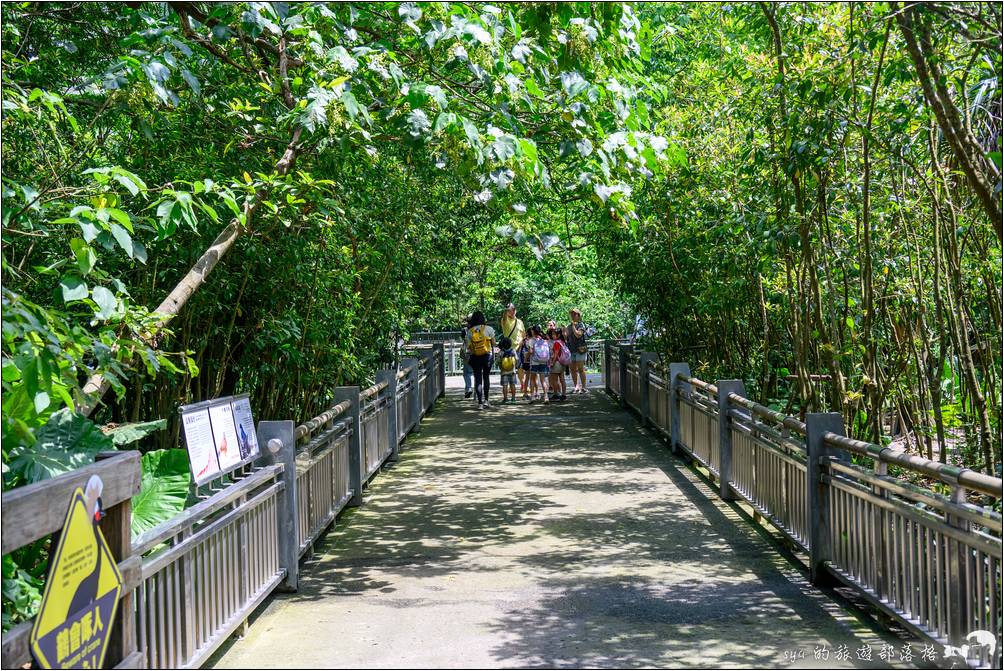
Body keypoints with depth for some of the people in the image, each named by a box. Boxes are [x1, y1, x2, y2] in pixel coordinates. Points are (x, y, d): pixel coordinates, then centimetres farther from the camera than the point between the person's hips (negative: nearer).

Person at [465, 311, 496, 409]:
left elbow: (468, 347, -3)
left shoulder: (469, 331, -3)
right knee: (486, 378, 15)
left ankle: (480, 402, -3)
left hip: (475, 357, 0)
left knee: (478, 379, 3)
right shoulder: (488, 329, -7)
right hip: (487, 356, 0)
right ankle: (485, 400, 15)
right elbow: (493, 343, 0)